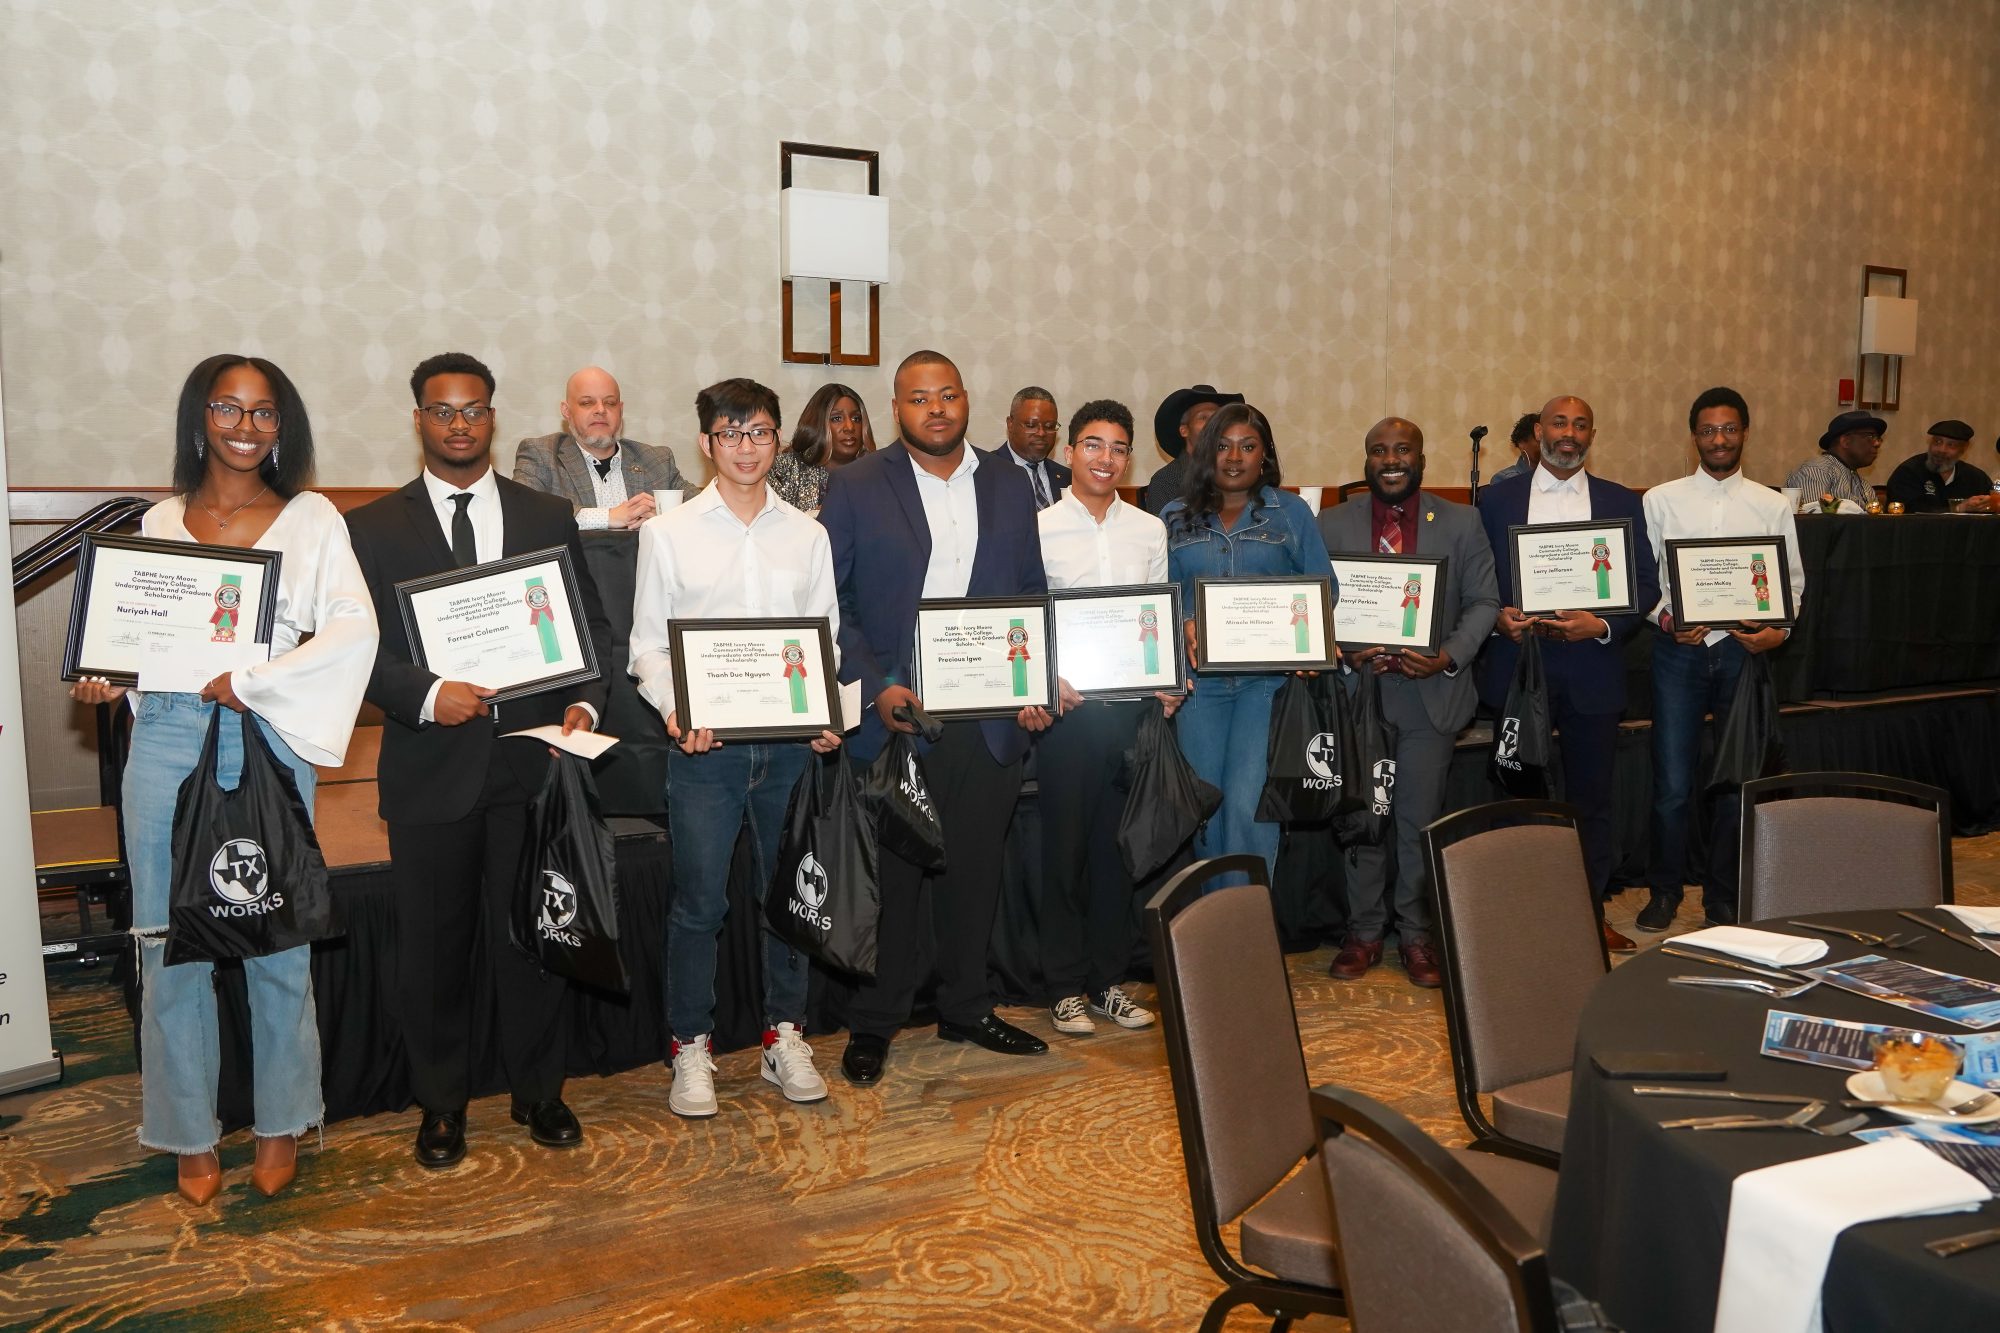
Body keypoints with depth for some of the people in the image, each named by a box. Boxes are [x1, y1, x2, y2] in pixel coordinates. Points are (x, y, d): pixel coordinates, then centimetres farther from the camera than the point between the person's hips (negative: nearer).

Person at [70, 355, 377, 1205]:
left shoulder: (310, 518, 4)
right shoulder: (161, 522, 12)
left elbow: (355, 626, -8)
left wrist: (252, 682, -14)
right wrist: (104, 681, -6)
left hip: (269, 740, -2)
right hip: (167, 741, 2)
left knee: (277, 941, 4)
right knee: (171, 942, 5)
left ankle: (282, 1122, 21)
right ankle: (190, 1134, 21)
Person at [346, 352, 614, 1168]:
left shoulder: (550, 518, 9)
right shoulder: (373, 527, 5)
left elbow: (591, 627, 8)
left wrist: (584, 704, -8)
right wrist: (426, 695, -19)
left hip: (533, 761, 1)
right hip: (430, 765, 0)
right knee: (434, 946, 10)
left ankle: (538, 1092, 27)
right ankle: (441, 1105, 28)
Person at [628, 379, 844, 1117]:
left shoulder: (807, 534, 9)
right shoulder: (668, 533, 3)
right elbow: (647, 643, 2)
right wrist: (676, 711, -15)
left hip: (790, 739, 2)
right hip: (705, 743, -2)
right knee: (699, 902, 2)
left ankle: (785, 1036, 25)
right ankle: (691, 1048, 17)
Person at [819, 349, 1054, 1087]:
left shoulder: (1008, 484, 10)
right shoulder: (855, 487, 0)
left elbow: (1032, 592, 12)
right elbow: (829, 604, -4)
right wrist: (875, 689, -14)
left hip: (991, 716, 3)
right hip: (894, 717, -3)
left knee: (975, 870, 13)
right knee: (892, 875, 5)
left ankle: (965, 1007, 30)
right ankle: (873, 1022, 21)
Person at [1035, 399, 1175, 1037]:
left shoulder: (1150, 530, 11)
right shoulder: (1040, 528, -2)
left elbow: (1161, 616, 14)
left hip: (1131, 704, 4)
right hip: (1067, 706, -3)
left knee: (1118, 846, 11)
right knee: (1065, 846, 4)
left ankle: (1110, 978, 22)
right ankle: (1069, 987, 15)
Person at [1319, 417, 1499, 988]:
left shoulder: (1462, 523, 5)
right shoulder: (1332, 525, 6)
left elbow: (1483, 602, 3)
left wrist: (1449, 657, -12)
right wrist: (1347, 653, -13)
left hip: (1431, 692, 0)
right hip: (1359, 690, 1)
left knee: (1421, 819, 4)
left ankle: (1417, 935, 17)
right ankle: (1364, 932, 18)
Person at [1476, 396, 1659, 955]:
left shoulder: (1622, 503, 7)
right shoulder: (1497, 499, 5)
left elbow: (1646, 583, 3)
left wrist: (1603, 626, -13)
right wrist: (1496, 616, -14)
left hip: (1591, 672, 1)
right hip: (1516, 668, -1)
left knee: (1592, 798, 8)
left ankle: (1591, 914, 21)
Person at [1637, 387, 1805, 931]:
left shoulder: (1773, 506, 7)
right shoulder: (1661, 499, 3)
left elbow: (1792, 582, 8)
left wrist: (1779, 630, -9)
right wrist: (1665, 619, -15)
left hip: (1745, 649, 2)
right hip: (1679, 649, -1)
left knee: (1738, 781, 9)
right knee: (1673, 784, 0)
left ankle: (1723, 896, 23)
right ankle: (1664, 890, 18)